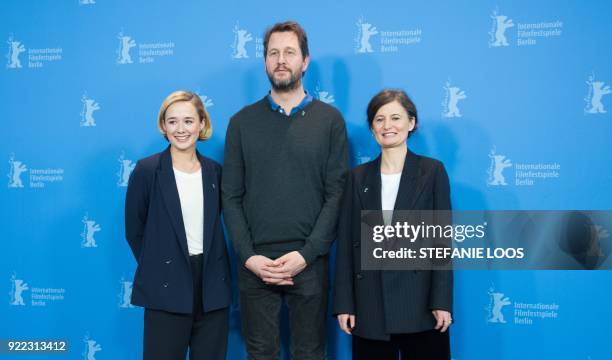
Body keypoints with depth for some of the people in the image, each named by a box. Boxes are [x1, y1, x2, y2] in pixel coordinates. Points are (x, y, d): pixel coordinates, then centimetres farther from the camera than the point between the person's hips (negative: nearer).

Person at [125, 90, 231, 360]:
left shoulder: (214, 171, 6)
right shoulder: (146, 170, -6)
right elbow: (134, 230, 0)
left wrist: (212, 268, 6)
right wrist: (157, 269, 1)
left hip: (213, 287, 4)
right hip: (167, 288, -4)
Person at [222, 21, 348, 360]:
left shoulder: (329, 119, 2)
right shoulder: (242, 122, 6)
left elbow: (336, 194, -3)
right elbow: (231, 197, 3)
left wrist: (306, 254, -12)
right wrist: (248, 256, -8)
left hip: (309, 262, -1)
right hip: (255, 264, 1)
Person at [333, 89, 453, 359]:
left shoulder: (432, 171, 1)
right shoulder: (358, 177, 6)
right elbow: (345, 243, 4)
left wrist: (442, 301, -9)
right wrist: (343, 303, -1)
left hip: (420, 303, -2)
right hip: (370, 306, 2)